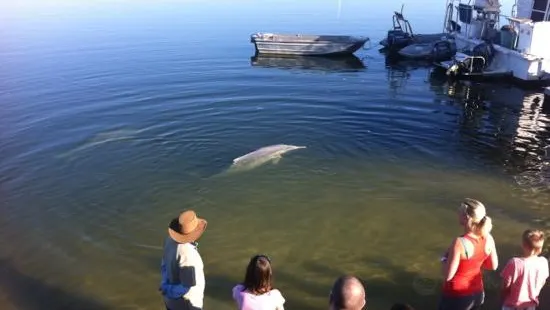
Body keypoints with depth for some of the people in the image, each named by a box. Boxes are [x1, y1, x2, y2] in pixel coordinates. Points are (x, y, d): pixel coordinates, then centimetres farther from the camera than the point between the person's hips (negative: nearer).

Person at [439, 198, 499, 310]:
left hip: (457, 296, -6)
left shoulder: (460, 243, -30)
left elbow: (447, 276, -24)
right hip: (477, 293, 6)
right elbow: (493, 266, 5)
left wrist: (445, 259, -7)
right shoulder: (488, 239, -10)